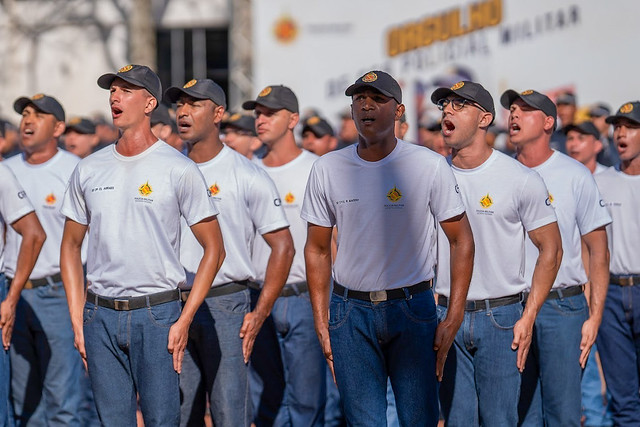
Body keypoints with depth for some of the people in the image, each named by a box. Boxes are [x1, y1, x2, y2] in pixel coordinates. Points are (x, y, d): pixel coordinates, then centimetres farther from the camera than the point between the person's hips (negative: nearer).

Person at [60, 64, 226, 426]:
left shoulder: (179, 170, -3)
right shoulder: (89, 170, 9)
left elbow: (214, 250, -2)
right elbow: (71, 245, 17)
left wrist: (184, 320, -8)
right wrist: (77, 320, 8)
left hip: (157, 314, -4)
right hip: (101, 315, 4)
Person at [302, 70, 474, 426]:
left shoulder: (430, 166, -4)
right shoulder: (327, 170, 3)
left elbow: (462, 241, -1)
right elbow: (317, 249, 10)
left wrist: (454, 318, -7)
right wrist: (321, 323, 4)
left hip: (413, 309, -1)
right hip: (351, 312, 2)